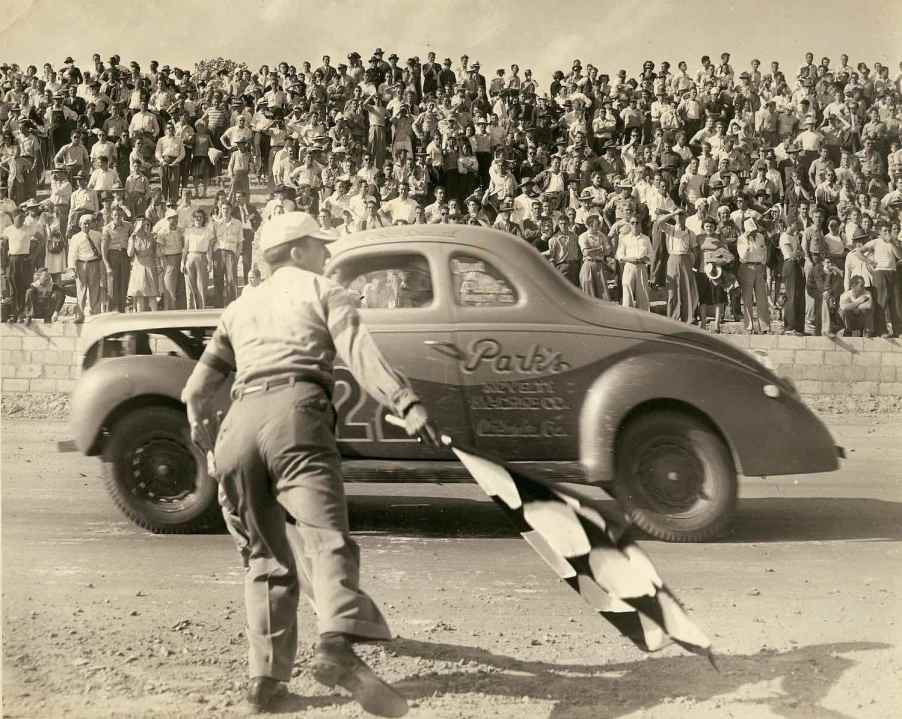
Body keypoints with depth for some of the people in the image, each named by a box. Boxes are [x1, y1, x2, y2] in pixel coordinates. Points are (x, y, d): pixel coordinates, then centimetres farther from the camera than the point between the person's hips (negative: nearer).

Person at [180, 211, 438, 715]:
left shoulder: (242, 306, 31)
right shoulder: (325, 291, 15)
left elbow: (205, 377, 35)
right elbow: (361, 353, -4)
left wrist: (196, 419, 54)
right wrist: (407, 404, -15)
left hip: (239, 426, 5)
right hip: (297, 417, -5)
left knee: (266, 558, 13)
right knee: (328, 538, -18)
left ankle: (267, 676, 7)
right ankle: (339, 646, -41)